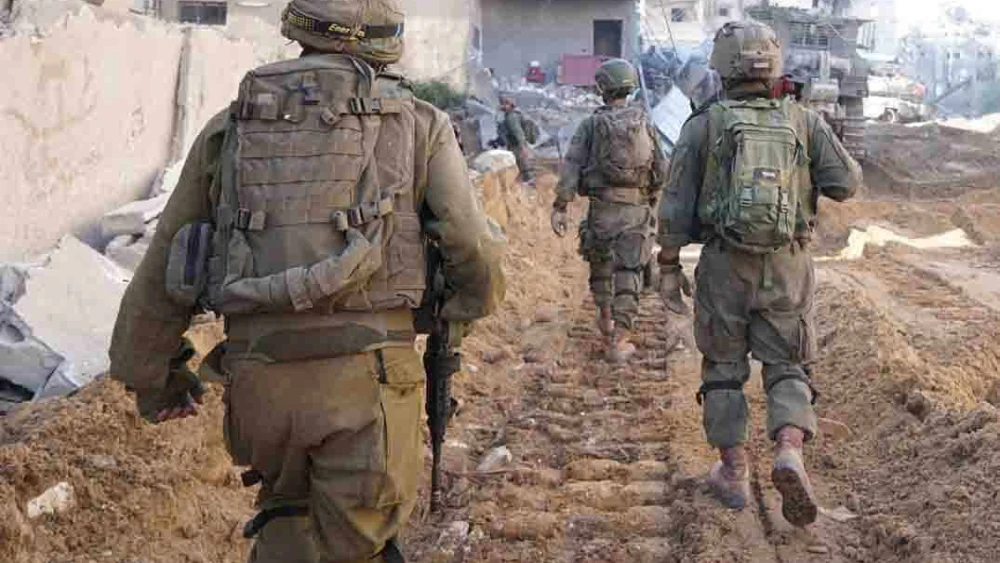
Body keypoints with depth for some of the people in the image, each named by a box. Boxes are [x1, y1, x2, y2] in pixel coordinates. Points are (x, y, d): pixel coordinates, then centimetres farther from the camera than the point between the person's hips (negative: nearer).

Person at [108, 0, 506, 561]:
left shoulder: (229, 128, 12)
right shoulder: (416, 124, 4)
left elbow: (162, 271, 16)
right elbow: (477, 254, 1)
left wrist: (151, 375, 29)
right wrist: (472, 302, 25)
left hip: (259, 379, 3)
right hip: (367, 373, -3)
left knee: (290, 512, 29)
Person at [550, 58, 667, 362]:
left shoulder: (591, 124, -1)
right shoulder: (644, 122, 5)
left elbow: (571, 166, -9)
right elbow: (661, 169, 8)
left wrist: (559, 207, -11)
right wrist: (652, 198, 25)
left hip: (603, 207, -1)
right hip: (637, 210, 1)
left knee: (600, 263, 22)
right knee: (629, 272, 0)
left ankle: (606, 319, 38)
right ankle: (618, 341, -7)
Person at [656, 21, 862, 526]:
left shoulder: (702, 126, -3)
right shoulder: (803, 121, 0)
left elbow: (676, 205, -4)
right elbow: (846, 183, 0)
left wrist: (669, 267, 5)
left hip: (724, 266, 0)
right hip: (786, 269, 1)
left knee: (723, 369, 14)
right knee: (787, 369, 9)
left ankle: (733, 474, 16)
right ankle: (788, 455, -15)